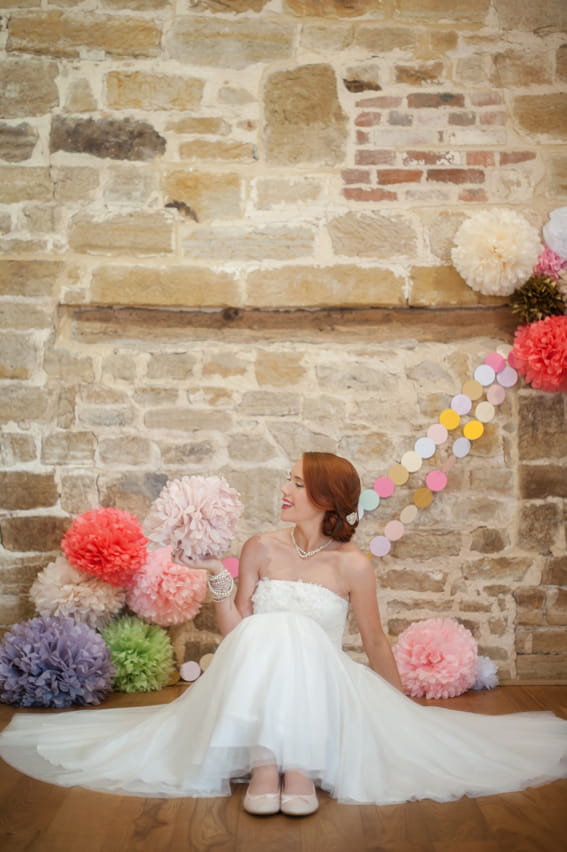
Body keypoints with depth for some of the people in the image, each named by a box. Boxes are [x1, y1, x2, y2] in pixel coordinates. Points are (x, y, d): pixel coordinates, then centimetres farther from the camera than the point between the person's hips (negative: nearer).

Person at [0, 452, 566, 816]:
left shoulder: (352, 565, -3)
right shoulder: (261, 549, 4)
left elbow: (376, 644, 9)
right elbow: (235, 632, 3)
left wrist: (403, 709, 17)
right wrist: (216, 578, -8)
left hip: (324, 692, -1)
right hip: (258, 695, 1)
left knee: (298, 635, -32)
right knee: (267, 634, -30)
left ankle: (301, 769, -33)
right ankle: (264, 765, -33)